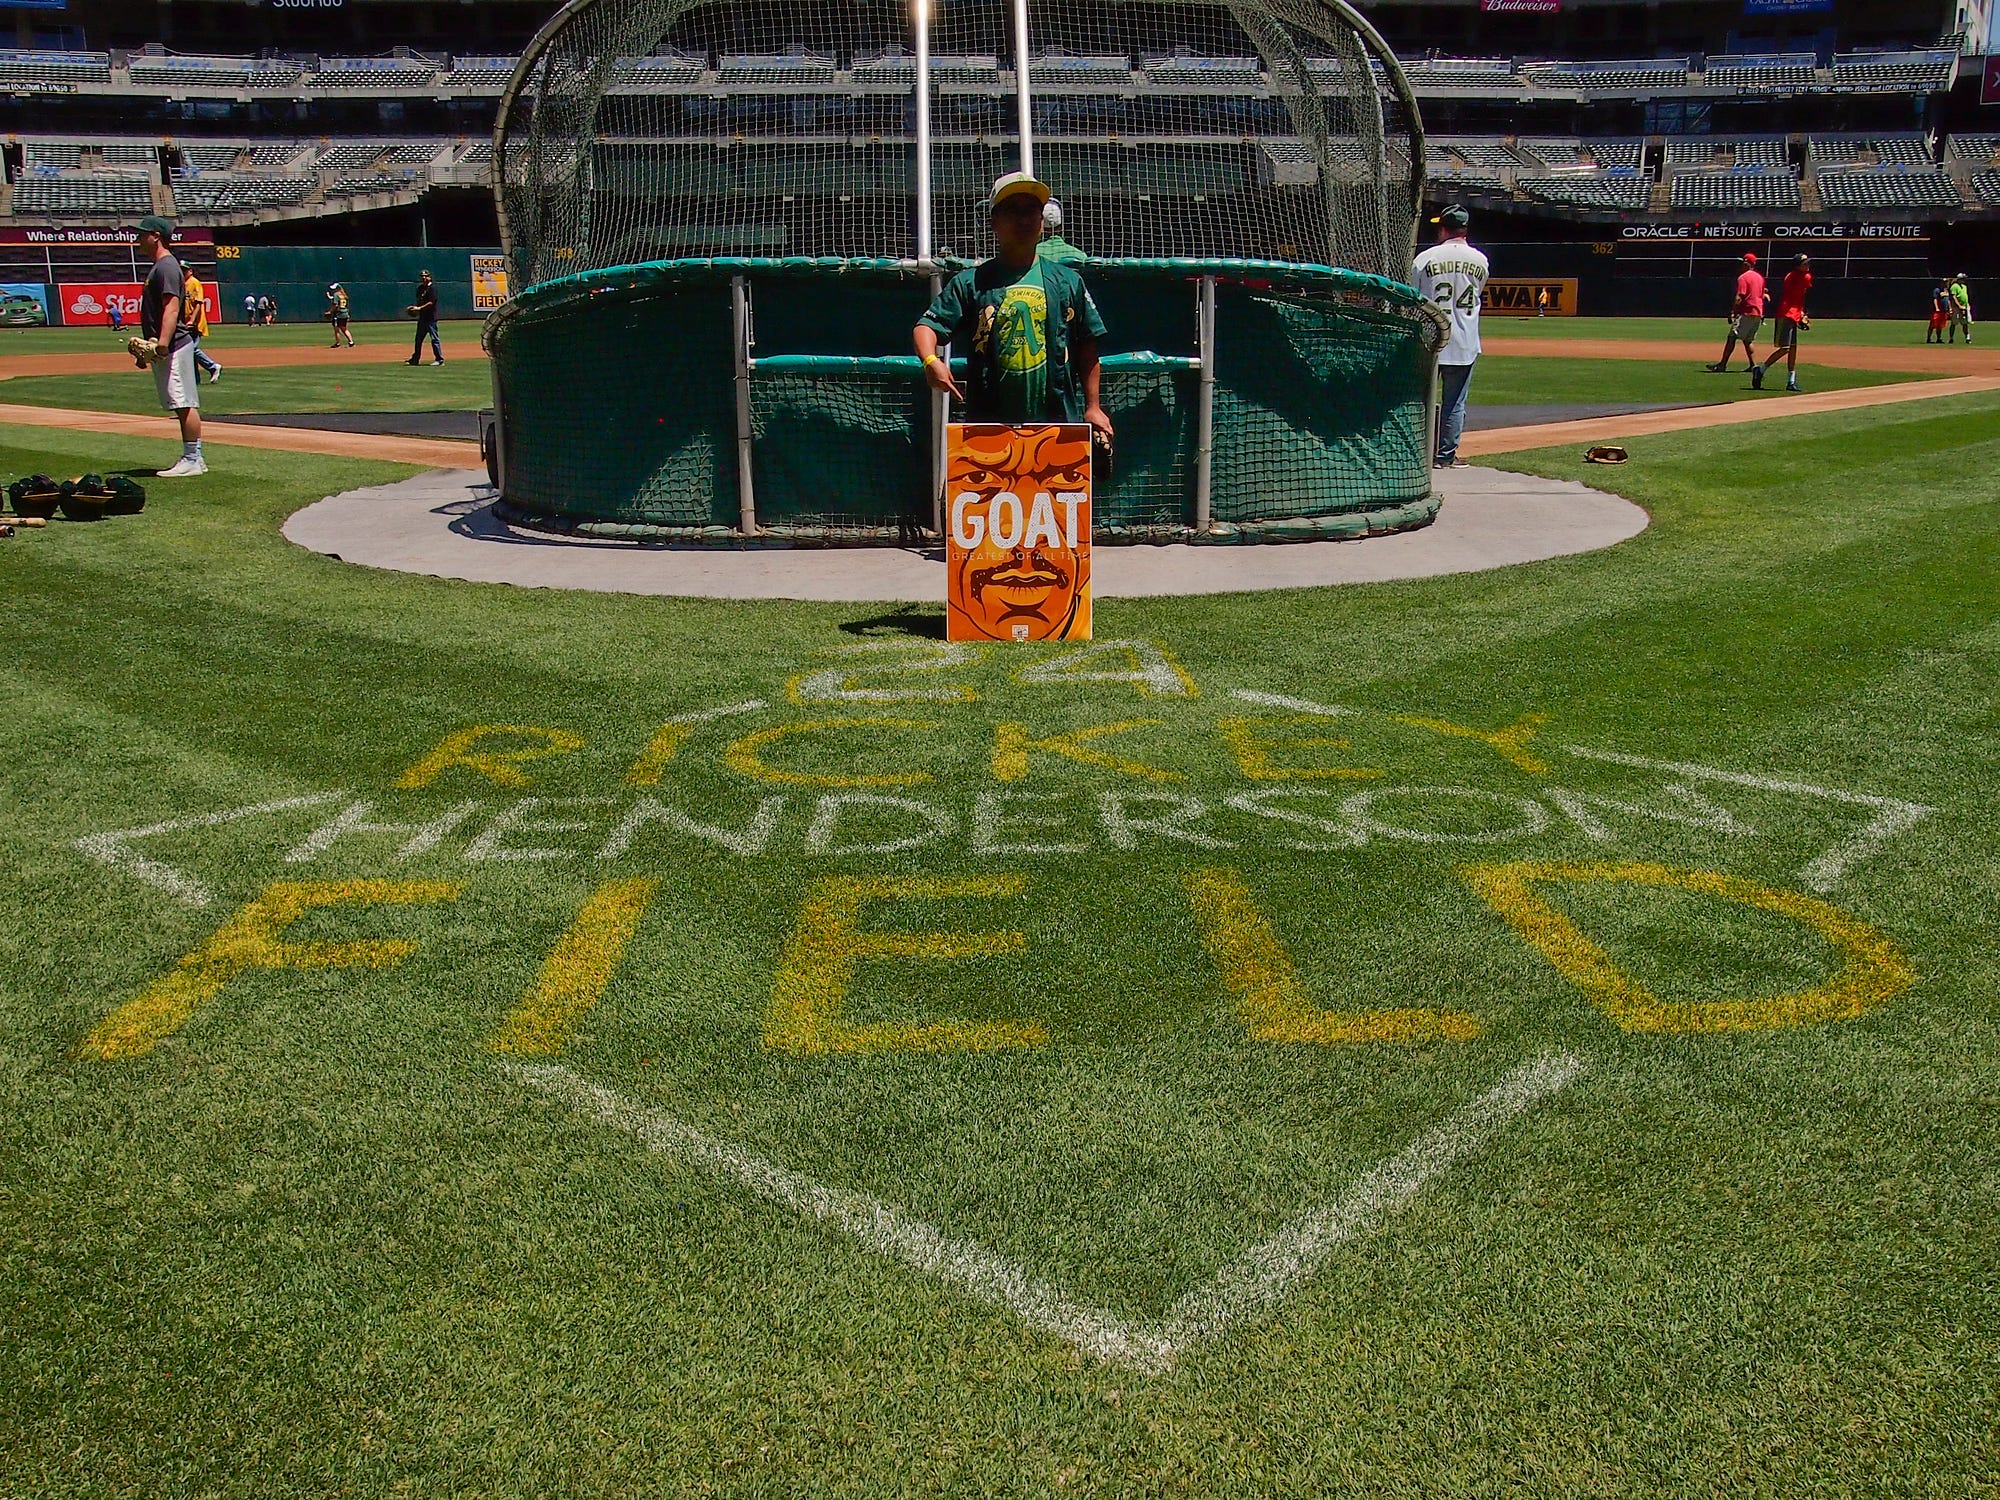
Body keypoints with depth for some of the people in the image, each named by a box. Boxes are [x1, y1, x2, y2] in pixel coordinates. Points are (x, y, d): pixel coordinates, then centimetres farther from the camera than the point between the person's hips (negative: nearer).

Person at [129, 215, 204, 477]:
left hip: (174, 347, -11)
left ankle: (192, 460, -9)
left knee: (185, 404, -9)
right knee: (182, 406, 10)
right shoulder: (159, 267, 21)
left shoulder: (167, 267, -11)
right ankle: (193, 459, 12)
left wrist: (162, 344, -31)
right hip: (162, 349, 11)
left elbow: (172, 307, -22)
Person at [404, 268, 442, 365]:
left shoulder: (433, 287, -10)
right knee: (418, 339, 14)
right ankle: (415, 359, 22)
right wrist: (413, 307, 4)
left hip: (431, 317, -9)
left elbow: (431, 302, -17)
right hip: (422, 316, 9)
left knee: (434, 339, -6)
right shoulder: (420, 288, 14)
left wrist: (419, 308, -22)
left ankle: (439, 359, 0)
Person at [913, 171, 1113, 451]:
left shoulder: (1069, 281, 13)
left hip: (1059, 423, 1)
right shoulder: (970, 282, 9)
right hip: (989, 424, -1)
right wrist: (930, 360, -19)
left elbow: (1087, 348, 13)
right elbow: (926, 326, 3)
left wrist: (1093, 407, 7)